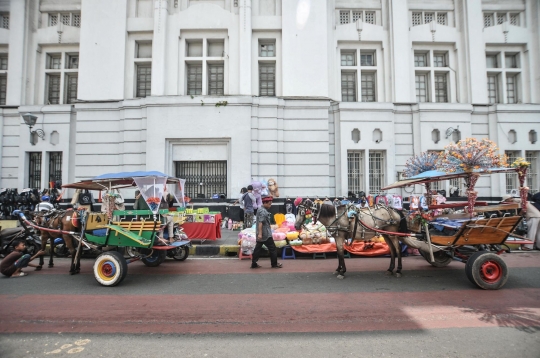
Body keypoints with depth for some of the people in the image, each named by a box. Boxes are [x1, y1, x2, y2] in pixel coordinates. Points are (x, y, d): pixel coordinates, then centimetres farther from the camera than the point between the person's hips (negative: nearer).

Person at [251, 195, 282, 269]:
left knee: (258, 248, 10)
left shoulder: (261, 209, 14)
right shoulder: (263, 211, -18)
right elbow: (260, 222, -25)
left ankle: (254, 264, 13)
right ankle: (274, 264, 13)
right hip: (265, 234, -9)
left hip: (261, 234, 10)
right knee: (273, 248, 3)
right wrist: (260, 233, -28)